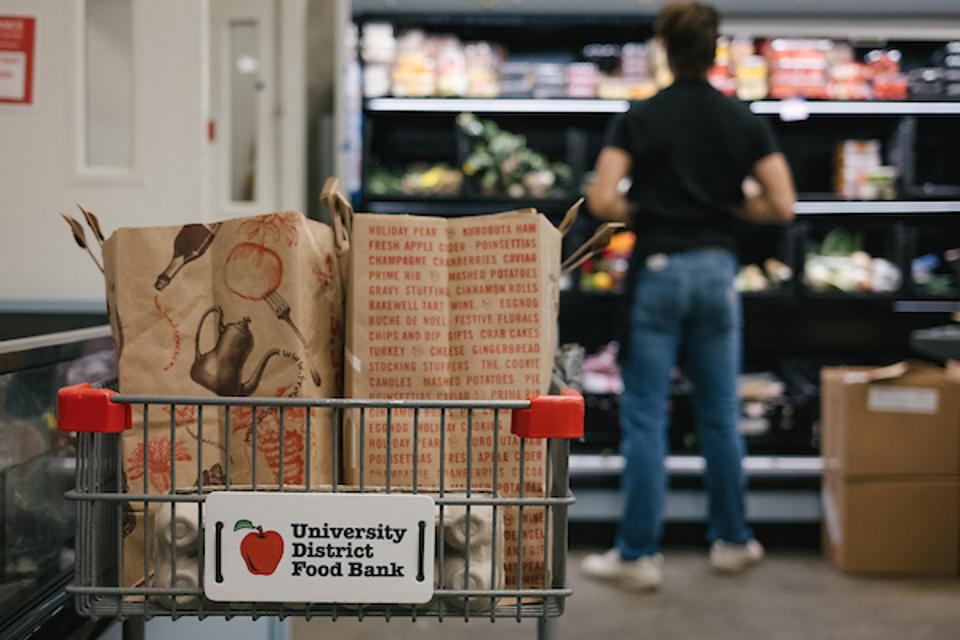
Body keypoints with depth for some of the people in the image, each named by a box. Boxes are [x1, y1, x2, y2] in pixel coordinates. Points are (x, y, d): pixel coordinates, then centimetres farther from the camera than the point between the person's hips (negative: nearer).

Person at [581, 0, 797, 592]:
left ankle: (639, 553, 6)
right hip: (716, 267, 3)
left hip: (656, 270, -2)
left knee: (645, 416, 2)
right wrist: (732, 206, 12)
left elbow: (603, 200, -15)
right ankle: (732, 540, 25)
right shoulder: (743, 121, 1)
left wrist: (639, 212, 5)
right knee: (720, 414, 14)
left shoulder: (639, 119, -4)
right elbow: (782, 206, -5)